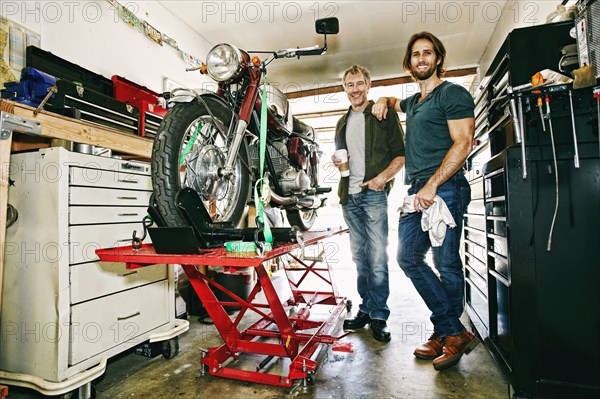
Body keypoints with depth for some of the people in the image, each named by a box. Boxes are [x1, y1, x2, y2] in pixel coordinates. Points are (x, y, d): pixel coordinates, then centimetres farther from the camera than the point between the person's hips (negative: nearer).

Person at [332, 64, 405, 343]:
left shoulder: (384, 115, 4)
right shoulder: (342, 123, 21)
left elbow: (401, 154, -1)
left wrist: (382, 177, -17)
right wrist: (337, 161, 7)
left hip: (373, 194, -5)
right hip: (349, 196, 6)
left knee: (377, 257, -6)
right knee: (360, 256, 9)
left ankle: (379, 315, 4)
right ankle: (366, 309, 19)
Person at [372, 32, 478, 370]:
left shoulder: (452, 94, 0)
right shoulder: (413, 102, 24)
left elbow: (463, 143, -11)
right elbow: (395, 102, 49)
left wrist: (432, 185, -19)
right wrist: (385, 101, 25)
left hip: (444, 188, -8)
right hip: (416, 190, 8)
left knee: (446, 263, -3)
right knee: (409, 257, 2)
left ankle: (450, 334, 15)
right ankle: (453, 330, 9)